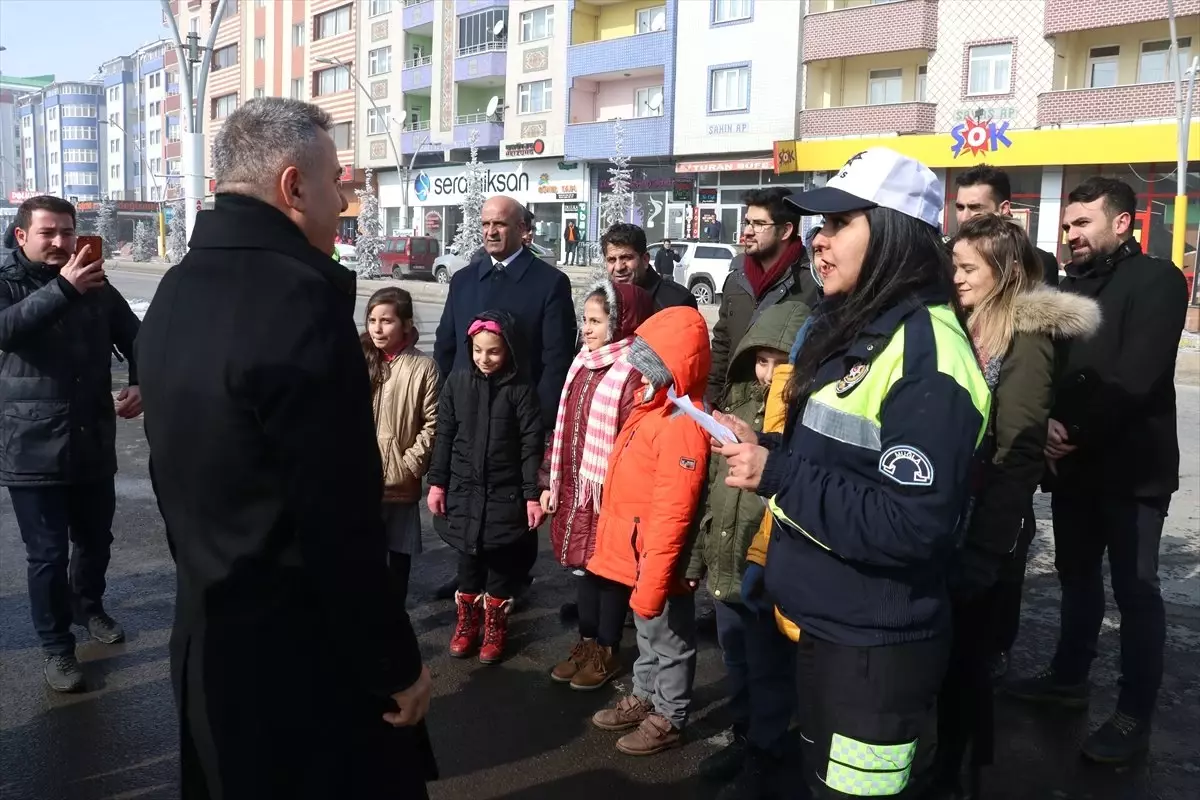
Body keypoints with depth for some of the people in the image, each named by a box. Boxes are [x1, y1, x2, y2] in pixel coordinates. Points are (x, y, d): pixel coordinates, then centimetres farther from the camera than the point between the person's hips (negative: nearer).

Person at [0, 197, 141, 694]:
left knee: (95, 538, 19)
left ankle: (89, 607, 45)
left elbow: (135, 338, 10)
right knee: (48, 553, 3)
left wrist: (140, 384, -10)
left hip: (94, 442, 4)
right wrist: (63, 288, -37)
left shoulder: (96, 286, 4)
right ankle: (56, 647, 20)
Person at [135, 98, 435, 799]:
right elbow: (340, 523, -25)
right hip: (303, 656, -9)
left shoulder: (176, 292, 5)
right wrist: (399, 664, -13)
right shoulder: (300, 298, -24)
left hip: (207, 635, 9)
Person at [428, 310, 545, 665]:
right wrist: (437, 482, 4)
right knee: (468, 557, 12)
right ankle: (466, 623, 30)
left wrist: (533, 495, -10)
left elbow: (531, 445, -8)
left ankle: (495, 627, 27)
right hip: (464, 489, 2)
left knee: (501, 560, 9)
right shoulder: (457, 381, -2)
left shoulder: (521, 389, -9)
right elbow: (444, 435, 4)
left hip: (506, 492, -2)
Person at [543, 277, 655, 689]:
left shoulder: (632, 372, -17)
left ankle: (607, 651, 24)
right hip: (575, 488, 8)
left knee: (608, 569, 8)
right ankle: (587, 643, 33)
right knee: (583, 565, 17)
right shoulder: (583, 363, 9)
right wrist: (551, 481, 14)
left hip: (609, 493, -7)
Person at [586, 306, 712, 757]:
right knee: (647, 637, 25)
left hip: (660, 564, -9)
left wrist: (652, 581, -25)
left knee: (669, 643, 10)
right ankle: (644, 698, 42)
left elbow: (671, 515, -27)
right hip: (641, 558, 9)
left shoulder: (682, 426, -25)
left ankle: (669, 718, 26)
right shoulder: (654, 410, 8)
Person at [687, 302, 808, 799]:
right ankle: (745, 738, 44)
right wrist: (699, 553, 14)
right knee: (737, 668, 23)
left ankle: (764, 757, 32)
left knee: (769, 673, 12)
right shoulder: (739, 401, 4)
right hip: (725, 567, 7)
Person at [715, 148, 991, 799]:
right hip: (822, 624, 9)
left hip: (876, 647, -9)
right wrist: (766, 448, 0)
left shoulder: (925, 351, -22)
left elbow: (911, 525, -28)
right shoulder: (851, 329, 8)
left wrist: (777, 474, -25)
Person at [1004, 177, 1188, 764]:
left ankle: (1135, 715, 12)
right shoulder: (1071, 285, 14)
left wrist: (1074, 432, -15)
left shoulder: (1157, 281, -7)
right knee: (1076, 575, 17)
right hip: (1072, 462, 6)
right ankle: (1068, 677, 32)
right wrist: (1045, 422, -11)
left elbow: (1134, 379, -18)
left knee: (1135, 590, 2)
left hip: (1131, 466, -6)